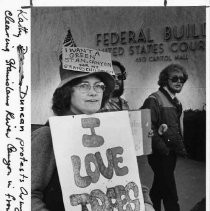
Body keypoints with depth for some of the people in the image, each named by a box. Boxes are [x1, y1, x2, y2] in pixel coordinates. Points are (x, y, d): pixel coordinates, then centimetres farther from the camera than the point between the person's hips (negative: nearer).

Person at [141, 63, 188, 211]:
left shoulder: (176, 102, 13)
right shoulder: (154, 100, -14)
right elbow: (149, 128, -20)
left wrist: (181, 147, 14)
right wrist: (163, 148, -19)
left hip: (172, 152, 8)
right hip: (160, 154, -8)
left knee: (160, 186, 19)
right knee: (170, 193, -3)